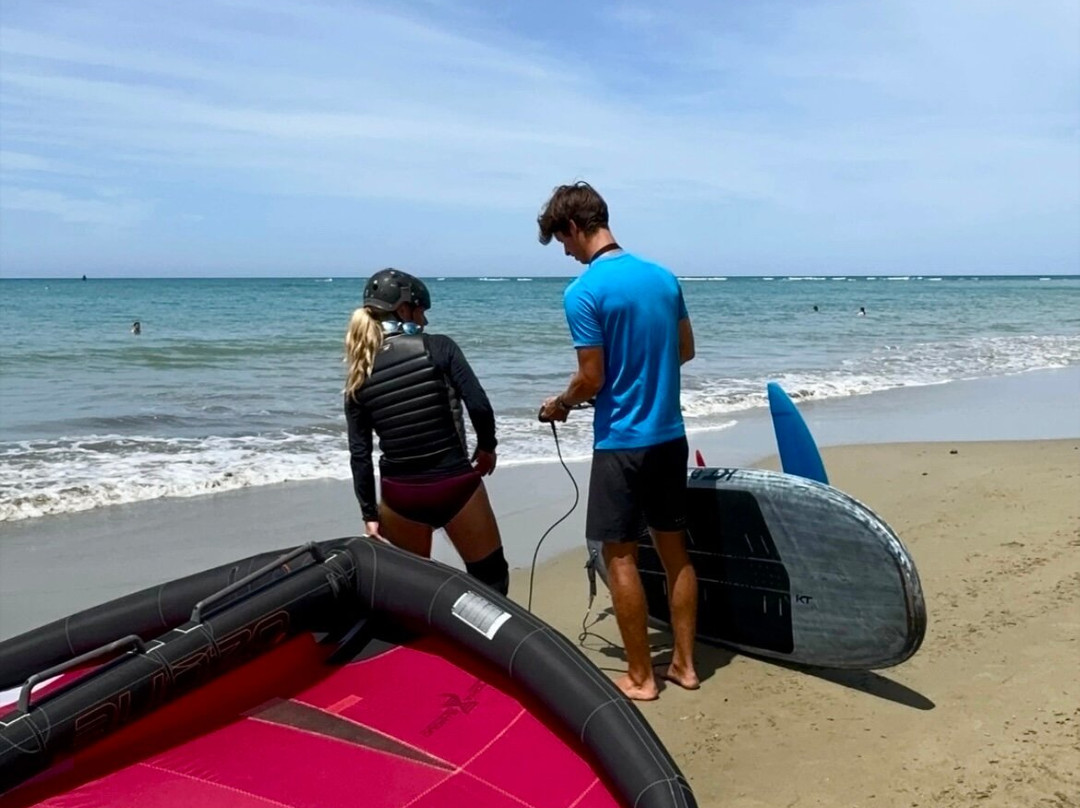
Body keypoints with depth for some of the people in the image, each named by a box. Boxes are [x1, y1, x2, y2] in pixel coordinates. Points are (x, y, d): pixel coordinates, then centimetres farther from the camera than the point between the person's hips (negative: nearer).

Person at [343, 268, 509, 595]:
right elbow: (480, 407, -15)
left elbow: (359, 454, 2)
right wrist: (487, 447, 4)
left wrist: (369, 514, 8)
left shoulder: (358, 378, 2)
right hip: (454, 484, -3)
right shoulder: (438, 348, -9)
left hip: (399, 493, 4)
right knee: (490, 576, 14)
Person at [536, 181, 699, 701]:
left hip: (621, 442, -7)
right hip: (670, 436, 7)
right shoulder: (662, 277, 6)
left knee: (620, 556, 4)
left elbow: (592, 379, -15)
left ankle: (640, 678, 13)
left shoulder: (584, 292, -15)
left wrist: (559, 404, 4)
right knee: (674, 548, 14)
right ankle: (684, 664, 24)